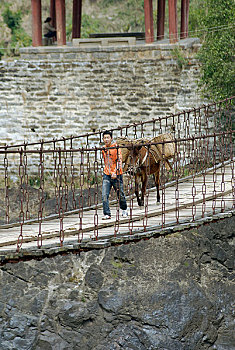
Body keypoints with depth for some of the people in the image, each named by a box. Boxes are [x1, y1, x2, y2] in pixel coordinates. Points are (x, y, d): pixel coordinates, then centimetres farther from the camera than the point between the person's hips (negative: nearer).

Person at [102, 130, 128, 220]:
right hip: (106, 175, 4)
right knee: (104, 195, -11)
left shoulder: (116, 147, -9)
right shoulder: (103, 149, 8)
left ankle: (124, 210, 33)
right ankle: (107, 214, -10)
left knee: (120, 195, 9)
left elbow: (119, 161, -15)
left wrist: (115, 172, -26)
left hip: (116, 175, -4)